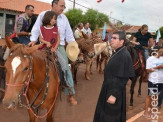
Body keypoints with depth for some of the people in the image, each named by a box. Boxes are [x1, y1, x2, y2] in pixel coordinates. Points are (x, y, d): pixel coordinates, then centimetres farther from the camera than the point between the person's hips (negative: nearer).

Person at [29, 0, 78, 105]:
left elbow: (69, 33, 14)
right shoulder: (43, 15, 1)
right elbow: (36, 29, 2)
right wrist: (34, 40, -14)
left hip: (59, 46, 3)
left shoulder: (64, 18, 10)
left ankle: (70, 94, 9)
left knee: (66, 68, -1)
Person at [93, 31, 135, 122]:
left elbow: (123, 78, -24)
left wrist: (114, 95, -25)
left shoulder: (124, 56, -21)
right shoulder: (117, 53, 10)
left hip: (114, 92, -9)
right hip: (109, 88, 10)